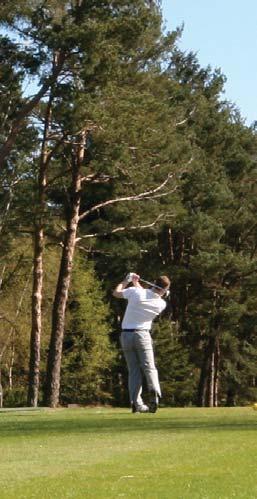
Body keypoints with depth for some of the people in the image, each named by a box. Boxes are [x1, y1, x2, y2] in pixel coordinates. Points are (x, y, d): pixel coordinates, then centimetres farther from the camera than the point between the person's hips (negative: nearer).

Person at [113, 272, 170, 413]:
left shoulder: (135, 292, -9)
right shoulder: (161, 304, -3)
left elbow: (116, 293, 9)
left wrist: (126, 280, 21)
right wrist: (137, 284, 18)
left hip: (126, 334, 1)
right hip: (142, 335, -1)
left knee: (134, 370, 5)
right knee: (149, 367, -1)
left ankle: (136, 403, -4)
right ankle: (154, 393, -28)